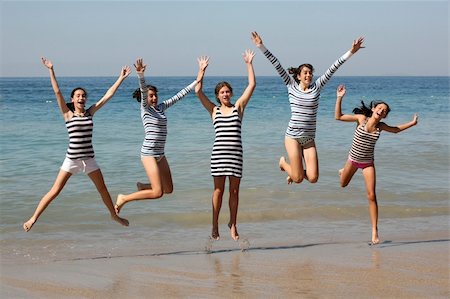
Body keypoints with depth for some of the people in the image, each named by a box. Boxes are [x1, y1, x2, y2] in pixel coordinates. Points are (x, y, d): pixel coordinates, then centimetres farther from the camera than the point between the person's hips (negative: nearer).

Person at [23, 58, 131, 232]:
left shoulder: (90, 112, 5)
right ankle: (33, 218, 5)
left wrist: (121, 78, 4)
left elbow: (108, 95, 5)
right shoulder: (68, 114, -3)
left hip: (89, 159, 3)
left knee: (103, 189, 12)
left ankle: (114, 215, 32)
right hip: (71, 159, -3)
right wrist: (51, 71, -18)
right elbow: (57, 92, -12)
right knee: (55, 191, -3)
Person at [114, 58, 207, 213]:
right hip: (149, 153, -8)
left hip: (160, 154, 8)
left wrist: (196, 81, 10)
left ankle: (142, 186, 34)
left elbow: (178, 96, 12)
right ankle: (123, 198, 0)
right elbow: (143, 90, -23)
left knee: (168, 189, 12)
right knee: (157, 193, -13)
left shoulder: (161, 107, 12)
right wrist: (140, 74, -39)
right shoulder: (145, 109, -6)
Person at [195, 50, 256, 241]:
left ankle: (233, 224, 16)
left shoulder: (238, 107, 9)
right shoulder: (214, 110, 8)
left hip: (236, 153, 1)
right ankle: (215, 226, 10)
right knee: (219, 190, 3)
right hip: (219, 152, -1)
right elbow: (198, 91, 0)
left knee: (234, 190, 5)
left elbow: (252, 85, 5)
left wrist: (249, 64, 5)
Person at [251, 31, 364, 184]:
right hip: (292, 137, -3)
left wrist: (350, 52, 2)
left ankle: (296, 171, 28)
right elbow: (277, 66, 1)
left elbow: (332, 69, 4)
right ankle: (284, 162, 29)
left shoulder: (316, 87, 7)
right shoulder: (292, 86, 3)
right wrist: (262, 47, -1)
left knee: (313, 178, -6)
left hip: (309, 139, 3)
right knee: (298, 179, -4)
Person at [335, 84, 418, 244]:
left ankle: (374, 231, -4)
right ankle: (344, 171, 60)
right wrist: (339, 98, -26)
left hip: (368, 163, 1)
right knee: (343, 185, 22)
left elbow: (395, 129, 15)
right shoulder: (361, 118, -15)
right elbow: (338, 117, -18)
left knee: (371, 196, -9)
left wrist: (412, 123, 8)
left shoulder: (380, 126, -7)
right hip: (353, 159, -1)